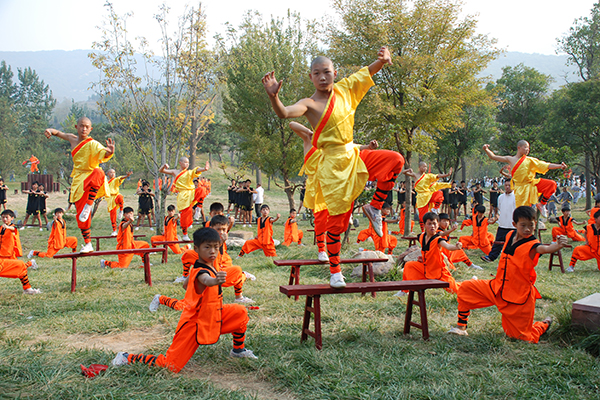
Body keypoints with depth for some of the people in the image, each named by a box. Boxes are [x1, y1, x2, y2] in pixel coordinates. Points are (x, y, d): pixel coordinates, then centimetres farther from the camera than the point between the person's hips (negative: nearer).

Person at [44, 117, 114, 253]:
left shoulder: (92, 144, -13)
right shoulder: (72, 139, 6)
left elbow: (103, 154, -32)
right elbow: (59, 133, 24)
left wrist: (109, 152, -56)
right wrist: (50, 130, 1)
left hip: (91, 177, -5)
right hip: (79, 181, 6)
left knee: (98, 173, -44)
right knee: (81, 216, 2)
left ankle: (88, 205, -33)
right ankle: (87, 244, 16)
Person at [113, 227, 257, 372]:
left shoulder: (212, 266, 1)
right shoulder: (200, 271, -27)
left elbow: (186, 285, 18)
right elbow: (206, 280, -57)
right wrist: (216, 281, -76)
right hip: (194, 323, -9)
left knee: (240, 312, 3)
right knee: (171, 365, -7)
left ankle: (238, 350, 25)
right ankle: (127, 358, 8)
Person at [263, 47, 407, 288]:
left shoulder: (344, 90, 5)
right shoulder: (309, 104, -13)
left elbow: (367, 72, 12)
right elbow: (284, 114, -31)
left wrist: (382, 60, -10)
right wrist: (273, 96, -50)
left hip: (353, 156, 6)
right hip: (332, 165, -6)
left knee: (395, 160, -4)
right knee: (336, 219, -1)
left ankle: (374, 208, 11)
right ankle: (335, 271, 15)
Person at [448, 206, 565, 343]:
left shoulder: (532, 246, -21)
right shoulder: (510, 235, -1)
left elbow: (545, 249, -45)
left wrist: (558, 245, -64)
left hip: (519, 298, -6)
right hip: (497, 288, 6)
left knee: (524, 338, 3)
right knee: (466, 288, 1)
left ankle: (545, 324, 36)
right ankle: (461, 326, 14)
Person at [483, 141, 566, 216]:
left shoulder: (530, 160, 5)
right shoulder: (510, 159, 3)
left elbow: (546, 165, 2)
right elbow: (493, 157, 6)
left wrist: (559, 166, -10)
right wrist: (486, 150, -11)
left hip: (531, 184, 2)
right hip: (520, 188, -2)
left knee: (551, 184, -16)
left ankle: (541, 204, -1)